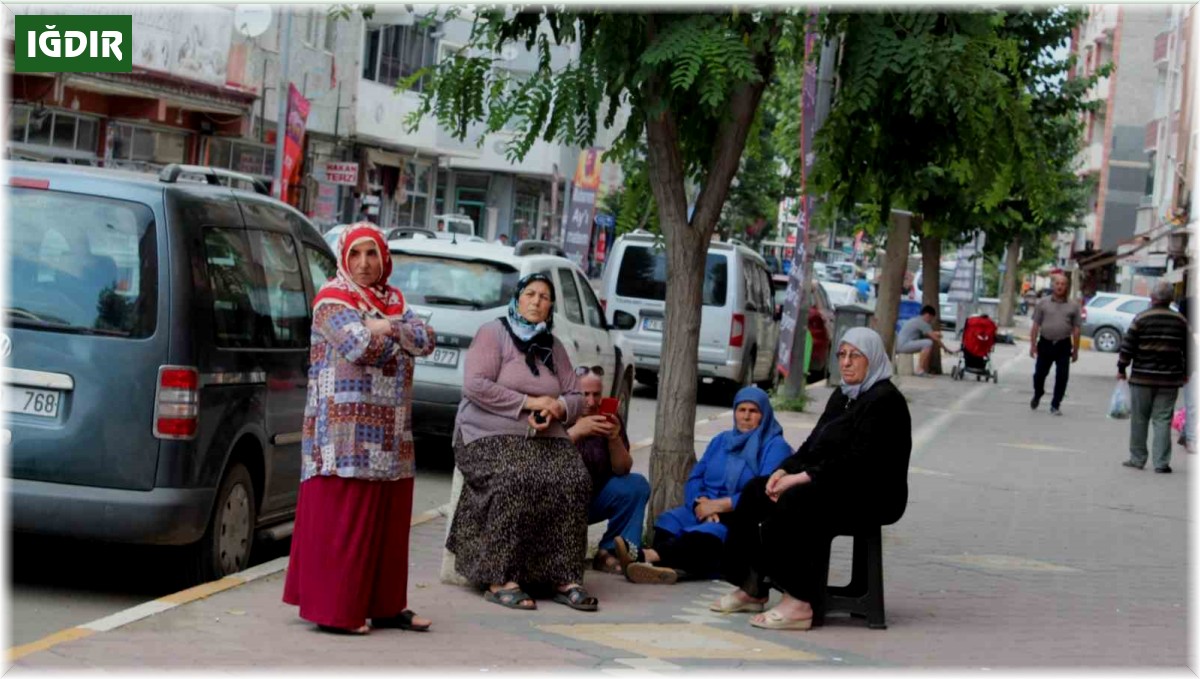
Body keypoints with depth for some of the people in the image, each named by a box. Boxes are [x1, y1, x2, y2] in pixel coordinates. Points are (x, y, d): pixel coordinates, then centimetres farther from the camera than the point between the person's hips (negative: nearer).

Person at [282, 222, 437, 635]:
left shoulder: (393, 300, 18)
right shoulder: (332, 300, -3)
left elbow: (427, 340, 3)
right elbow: (359, 346, -19)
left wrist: (387, 328, -11)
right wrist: (401, 337, -3)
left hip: (389, 436, 7)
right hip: (345, 431, -7)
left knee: (388, 522, 8)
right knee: (341, 521, -6)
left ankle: (384, 606, 15)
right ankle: (334, 610, -1)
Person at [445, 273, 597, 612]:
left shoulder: (553, 347, 20)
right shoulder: (493, 333, 2)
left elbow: (576, 397, 17)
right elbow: (475, 384, -12)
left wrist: (557, 408, -8)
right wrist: (529, 402, -13)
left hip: (546, 438, 5)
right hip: (490, 435, -5)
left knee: (574, 482, -24)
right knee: (517, 482, -34)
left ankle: (565, 578, -21)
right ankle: (499, 579, -31)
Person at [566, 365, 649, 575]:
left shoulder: (609, 420, -1)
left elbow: (622, 470, -8)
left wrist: (615, 439, -27)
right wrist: (576, 431, -39)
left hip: (592, 501, 4)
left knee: (637, 485, -16)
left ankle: (611, 552, -10)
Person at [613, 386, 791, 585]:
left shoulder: (775, 447, 2)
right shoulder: (721, 441, 23)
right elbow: (694, 479, 15)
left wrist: (718, 505, -16)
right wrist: (701, 502, -9)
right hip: (705, 510, 6)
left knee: (710, 533, -37)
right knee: (669, 521, -25)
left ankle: (647, 556, -60)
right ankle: (670, 566, -56)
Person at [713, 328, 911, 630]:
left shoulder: (885, 401, -12)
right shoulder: (842, 396, 18)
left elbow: (859, 460, -21)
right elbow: (814, 444, 16)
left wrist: (804, 477, -23)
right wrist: (785, 470, -4)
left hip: (871, 496, -10)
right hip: (835, 486, 10)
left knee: (794, 502, -33)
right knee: (755, 491, -3)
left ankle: (798, 603, -32)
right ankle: (751, 589, -4)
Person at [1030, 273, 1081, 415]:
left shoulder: (1073, 306, 5)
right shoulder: (1043, 303, 4)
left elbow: (1076, 330, 5)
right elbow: (1035, 325, 3)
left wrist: (1075, 350, 2)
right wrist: (1033, 345, -3)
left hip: (1063, 346, 0)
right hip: (1045, 343, 0)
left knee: (1062, 377, -2)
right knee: (1039, 373, 7)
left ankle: (1055, 405, 8)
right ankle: (1037, 396, 34)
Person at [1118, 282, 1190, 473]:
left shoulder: (1141, 319, -6)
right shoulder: (1180, 321, 3)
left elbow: (1127, 346, -6)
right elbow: (1188, 350, 9)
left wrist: (1121, 368, 6)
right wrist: (1185, 373, 21)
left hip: (1142, 378, -2)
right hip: (1170, 380, 2)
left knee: (1139, 420, 9)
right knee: (1163, 420, 3)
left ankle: (1137, 458, 15)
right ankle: (1161, 462, -2)